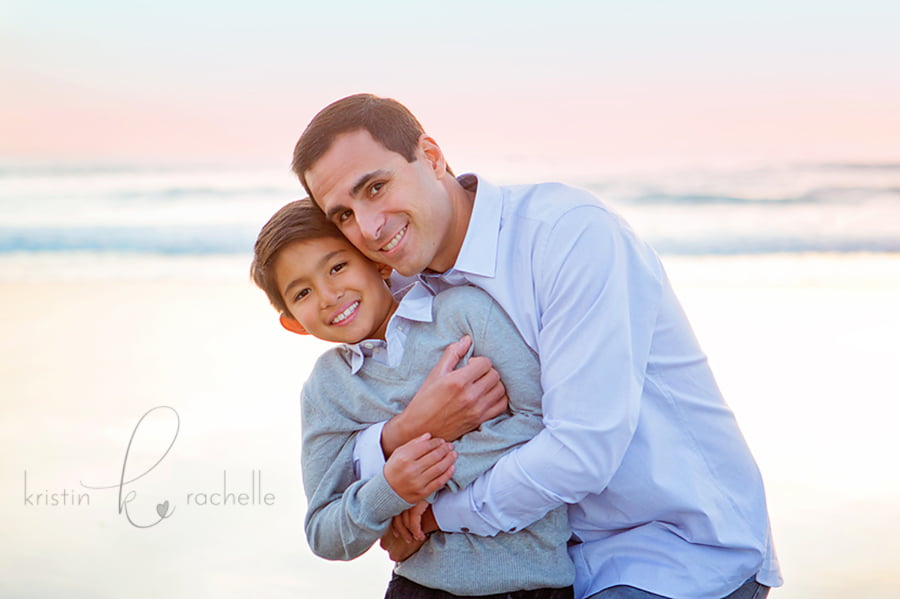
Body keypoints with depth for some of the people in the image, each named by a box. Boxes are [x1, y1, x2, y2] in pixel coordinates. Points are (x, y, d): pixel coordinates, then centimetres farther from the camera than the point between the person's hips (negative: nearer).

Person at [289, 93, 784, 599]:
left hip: (690, 555, -6)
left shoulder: (571, 230, -19)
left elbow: (584, 449, -24)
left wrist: (442, 512, -11)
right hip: (575, 559, 7)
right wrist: (402, 434, -19)